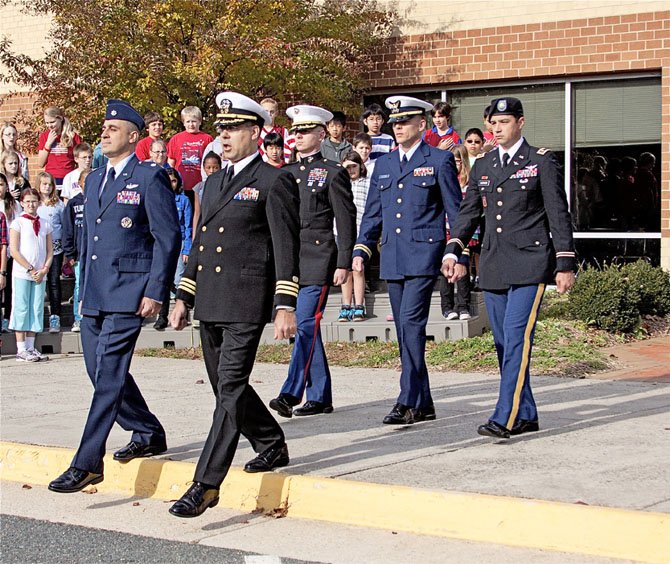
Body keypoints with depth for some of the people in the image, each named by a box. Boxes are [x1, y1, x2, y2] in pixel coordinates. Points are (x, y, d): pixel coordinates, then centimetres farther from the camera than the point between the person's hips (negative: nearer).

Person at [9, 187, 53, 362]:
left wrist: (44, 269, -4)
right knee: (21, 309, -3)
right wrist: (31, 269, -11)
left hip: (40, 274, 4)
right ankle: (21, 350, -2)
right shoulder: (17, 223, -1)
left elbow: (49, 250, 12)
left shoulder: (45, 225, 12)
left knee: (36, 310, 4)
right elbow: (14, 251, -7)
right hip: (22, 274, -4)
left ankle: (30, 348, 10)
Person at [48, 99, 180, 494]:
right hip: (94, 295, 9)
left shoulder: (150, 178, -5)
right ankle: (149, 434, 29)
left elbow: (168, 237, -9)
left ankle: (87, 463, -10)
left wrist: (155, 292, -14)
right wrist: (83, 289, 20)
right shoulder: (94, 180, 18)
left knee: (109, 374, -11)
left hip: (128, 293, -8)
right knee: (101, 371, 12)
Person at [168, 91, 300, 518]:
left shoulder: (274, 182, -4)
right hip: (210, 303, 8)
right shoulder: (215, 182, 19)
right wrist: (184, 297, 19)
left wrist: (285, 306, -15)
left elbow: (286, 248, -9)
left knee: (231, 388, -9)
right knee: (225, 386, 14)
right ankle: (272, 445, 34)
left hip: (246, 303, -8)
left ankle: (207, 483, -10)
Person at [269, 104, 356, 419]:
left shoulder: (333, 172, -1)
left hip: (318, 260, -6)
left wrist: (343, 263, -10)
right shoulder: (286, 173, 17)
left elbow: (346, 221, -4)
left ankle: (291, 394, -16)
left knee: (305, 324, -13)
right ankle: (320, 397, 14)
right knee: (305, 328, 8)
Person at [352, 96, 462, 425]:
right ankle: (423, 404, 15)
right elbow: (372, 213, 19)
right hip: (392, 259, 6)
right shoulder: (383, 165, 16)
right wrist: (361, 250, 9)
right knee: (405, 331, 8)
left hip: (424, 254, -6)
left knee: (411, 323, -16)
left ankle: (409, 402, -15)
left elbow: (455, 211, 0)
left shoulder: (440, 160, 1)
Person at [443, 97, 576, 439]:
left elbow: (559, 215, -2)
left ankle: (506, 418, -15)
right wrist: (453, 250, -1)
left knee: (517, 338, -14)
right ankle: (526, 415, 17)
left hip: (530, 264, -6)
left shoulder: (542, 162, 0)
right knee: (504, 343, 8)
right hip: (493, 266, 6)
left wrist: (564, 264, -6)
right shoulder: (482, 166, 15)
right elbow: (468, 212, 14)